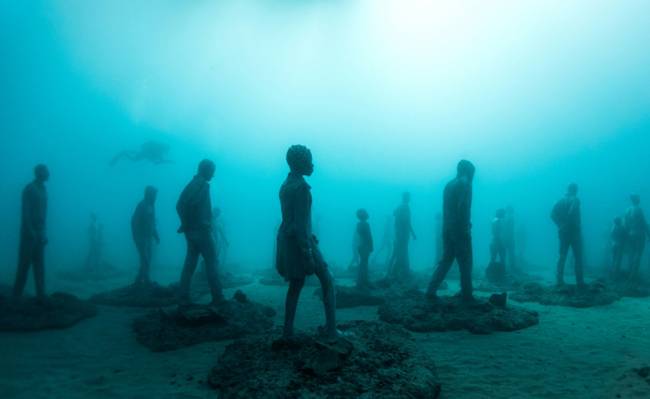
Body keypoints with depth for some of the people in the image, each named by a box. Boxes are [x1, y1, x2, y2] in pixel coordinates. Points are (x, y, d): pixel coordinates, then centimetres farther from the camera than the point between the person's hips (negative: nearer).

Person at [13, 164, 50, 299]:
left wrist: (43, 232, 12)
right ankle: (17, 294, 5)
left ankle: (41, 294, 8)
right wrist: (30, 231, -19)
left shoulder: (43, 189, 12)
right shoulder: (29, 189, -8)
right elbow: (25, 211, -14)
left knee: (40, 264, 6)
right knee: (25, 263, -3)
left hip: (39, 232, 7)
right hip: (29, 231, -7)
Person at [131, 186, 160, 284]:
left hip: (148, 237, 8)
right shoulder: (142, 205, -12)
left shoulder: (151, 206, 12)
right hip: (141, 237, -8)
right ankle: (147, 281, -6)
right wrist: (137, 238, -21)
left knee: (147, 260, 9)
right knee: (145, 261, -9)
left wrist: (156, 236, 15)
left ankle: (139, 280, 17)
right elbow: (134, 222, -18)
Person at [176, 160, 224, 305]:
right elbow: (194, 204, -25)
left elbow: (179, 205, 14)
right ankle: (217, 297, 1)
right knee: (211, 263, -2)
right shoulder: (203, 184, -10)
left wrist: (186, 223, 12)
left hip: (190, 231, 8)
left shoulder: (191, 184, 16)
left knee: (190, 263, 9)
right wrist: (205, 224, -16)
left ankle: (184, 297, 8)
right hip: (201, 230, -8)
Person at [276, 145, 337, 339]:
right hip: (299, 239, -9)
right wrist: (307, 251, -21)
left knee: (296, 285, 14)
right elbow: (301, 222, -21)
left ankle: (287, 331, 15)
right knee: (327, 281, 2)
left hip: (286, 238, 9)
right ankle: (331, 329, 3)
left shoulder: (286, 184, 12)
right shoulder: (301, 186, -17)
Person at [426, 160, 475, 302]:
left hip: (447, 229, 7)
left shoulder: (449, 184, 16)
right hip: (460, 229, -7)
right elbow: (463, 207, -18)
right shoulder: (465, 183, -7)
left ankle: (431, 291, 3)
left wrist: (448, 226, 16)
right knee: (465, 263, 1)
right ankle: (467, 295, 5)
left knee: (446, 260, 11)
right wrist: (466, 227, -17)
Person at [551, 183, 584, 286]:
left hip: (563, 232, 5)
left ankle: (559, 280, 6)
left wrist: (560, 225, 3)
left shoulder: (561, 201, 11)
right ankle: (580, 281, 0)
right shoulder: (575, 200, -7)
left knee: (562, 256, 9)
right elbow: (572, 213, -25)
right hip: (574, 231, -5)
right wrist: (578, 226, -13)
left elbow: (553, 214, 0)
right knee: (578, 257, 1)